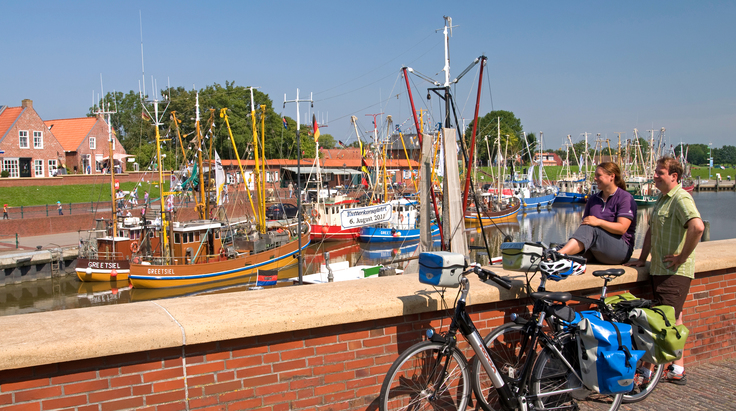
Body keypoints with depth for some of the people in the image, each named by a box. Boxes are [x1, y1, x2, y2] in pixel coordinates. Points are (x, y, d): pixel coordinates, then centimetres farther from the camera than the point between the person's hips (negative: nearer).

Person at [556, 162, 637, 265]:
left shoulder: (626, 198, -1)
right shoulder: (593, 199, 18)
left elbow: (622, 228, -13)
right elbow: (584, 223, 12)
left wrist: (598, 222, -23)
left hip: (621, 248, -5)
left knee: (590, 229, -32)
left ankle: (558, 254, -53)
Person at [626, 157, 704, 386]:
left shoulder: (681, 199, -14)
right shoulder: (662, 199, 17)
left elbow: (697, 227, -31)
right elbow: (651, 231, 23)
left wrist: (682, 257, -22)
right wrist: (642, 259, 17)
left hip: (674, 271, -10)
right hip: (659, 268, 10)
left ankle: (676, 370, 0)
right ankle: (677, 367, 22)